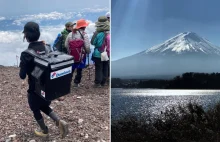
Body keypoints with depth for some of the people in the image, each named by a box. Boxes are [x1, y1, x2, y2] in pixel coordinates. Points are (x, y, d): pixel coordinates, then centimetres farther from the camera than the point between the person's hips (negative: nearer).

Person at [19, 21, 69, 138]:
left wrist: (24, 70, 2)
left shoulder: (26, 54, -23)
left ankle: (44, 131, 38)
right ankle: (59, 121, 8)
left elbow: (22, 75, -18)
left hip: (35, 88, -5)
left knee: (35, 110, 22)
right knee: (44, 106, 28)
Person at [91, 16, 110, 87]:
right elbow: (109, 46, -14)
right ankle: (103, 82, 22)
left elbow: (93, 43, 0)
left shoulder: (96, 33, -8)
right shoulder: (107, 34, -15)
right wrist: (109, 54, -3)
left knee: (98, 69, 11)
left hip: (97, 54, 2)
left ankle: (97, 83, 15)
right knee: (104, 69, 14)